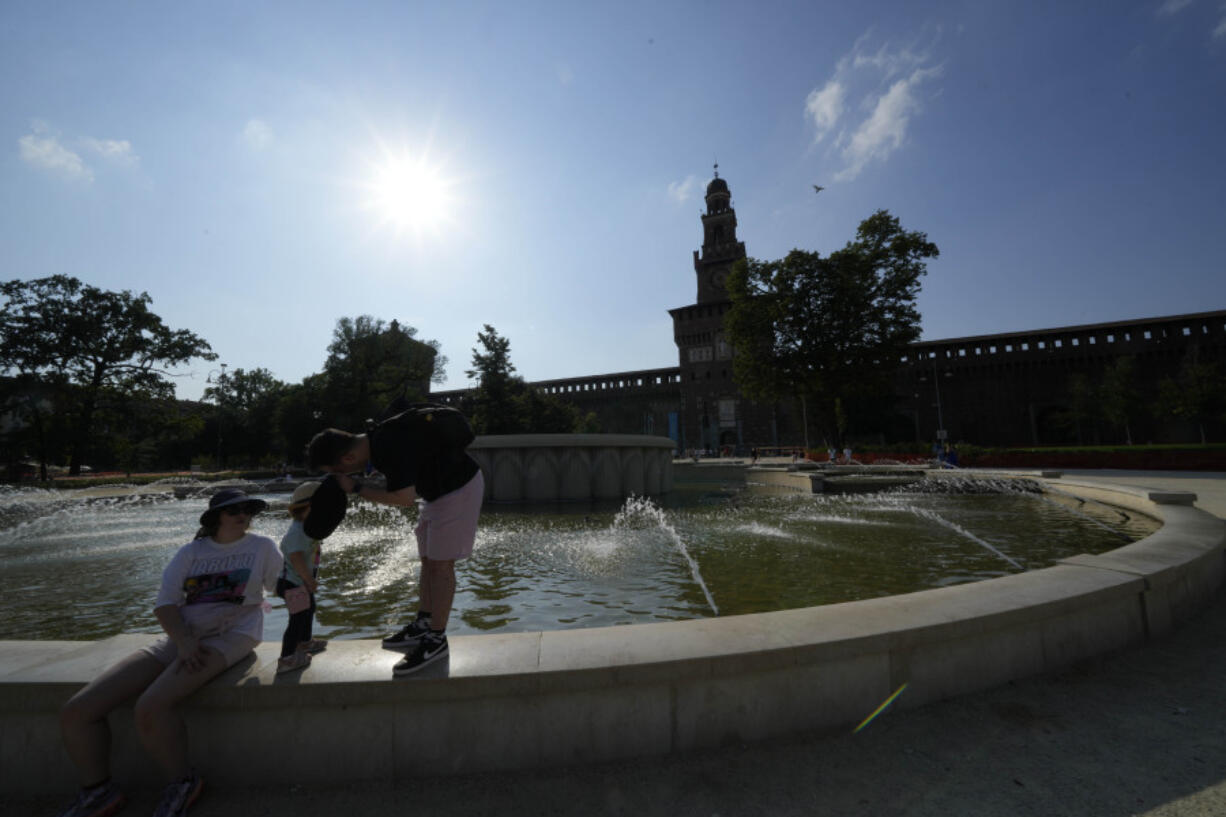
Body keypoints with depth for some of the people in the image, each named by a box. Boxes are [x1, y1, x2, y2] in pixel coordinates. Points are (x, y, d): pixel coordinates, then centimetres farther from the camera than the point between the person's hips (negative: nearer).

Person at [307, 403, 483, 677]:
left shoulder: (391, 448, -29)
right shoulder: (374, 439, 1)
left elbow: (405, 498, -24)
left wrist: (357, 489, -16)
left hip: (459, 488, -10)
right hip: (439, 489, 10)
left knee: (440, 564, -5)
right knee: (428, 560, 14)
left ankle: (436, 639, 6)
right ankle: (423, 624, 25)